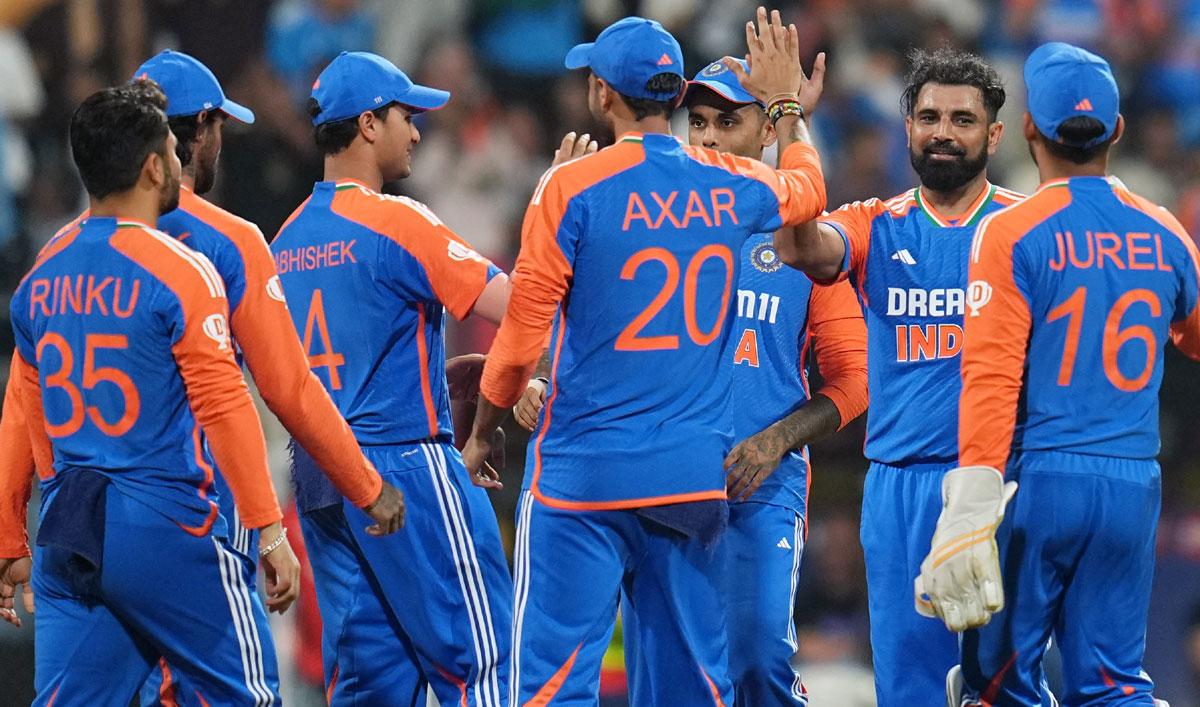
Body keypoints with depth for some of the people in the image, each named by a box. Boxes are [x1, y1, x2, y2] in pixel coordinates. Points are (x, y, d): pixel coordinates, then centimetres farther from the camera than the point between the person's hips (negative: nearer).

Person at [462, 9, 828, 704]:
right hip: (695, 476, 4)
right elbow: (806, 189, 29)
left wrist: (480, 436, 7)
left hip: (584, 472, -4)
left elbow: (523, 336, -7)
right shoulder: (732, 186, 4)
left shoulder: (572, 187, -9)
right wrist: (788, 106, 46)